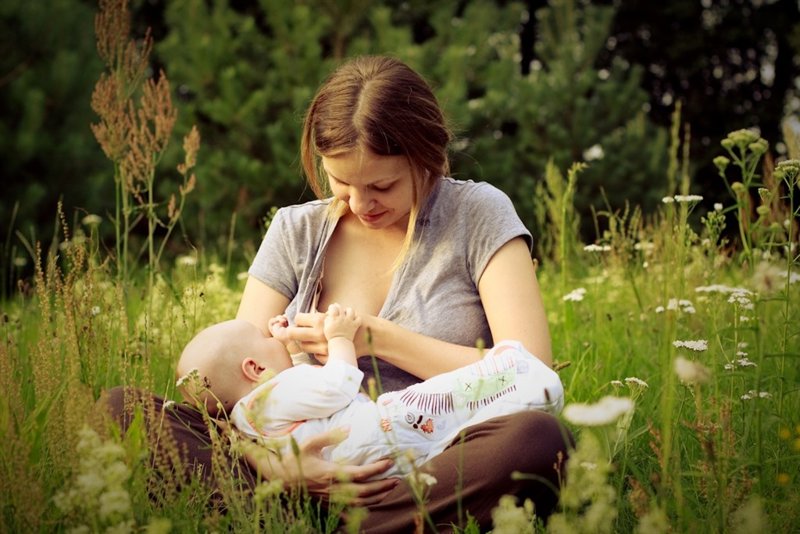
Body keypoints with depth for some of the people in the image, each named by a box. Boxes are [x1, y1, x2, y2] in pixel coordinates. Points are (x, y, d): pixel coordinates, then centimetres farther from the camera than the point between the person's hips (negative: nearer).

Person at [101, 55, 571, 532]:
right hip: (320, 470, 2)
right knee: (125, 408, -14)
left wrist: (379, 338, -10)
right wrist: (272, 461, -21)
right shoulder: (297, 232, 10)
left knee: (538, 438, -37)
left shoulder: (479, 214, 2)